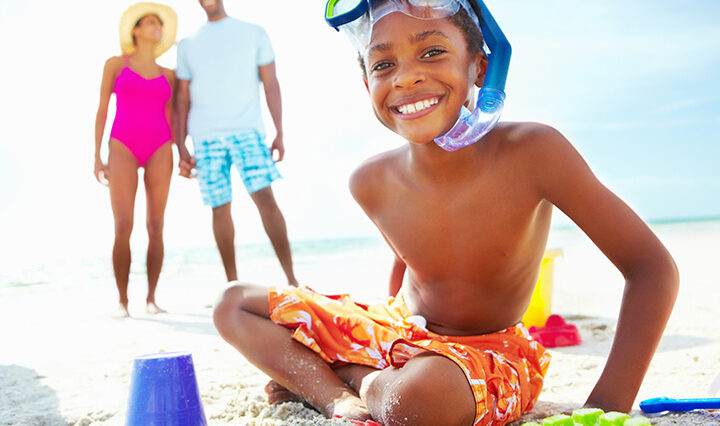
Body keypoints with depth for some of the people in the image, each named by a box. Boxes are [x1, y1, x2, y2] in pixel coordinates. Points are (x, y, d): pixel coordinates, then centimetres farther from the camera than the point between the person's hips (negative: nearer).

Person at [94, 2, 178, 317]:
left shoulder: (167, 76, 16)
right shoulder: (115, 64, 11)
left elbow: (170, 118, 15)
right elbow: (102, 110, 8)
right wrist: (97, 156, 1)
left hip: (159, 150, 2)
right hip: (123, 148, -2)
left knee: (156, 227, -3)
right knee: (123, 227, -11)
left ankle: (151, 297, 4)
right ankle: (122, 301, -3)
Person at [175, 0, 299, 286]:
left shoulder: (254, 34, 13)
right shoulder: (187, 45, 18)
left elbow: (270, 84, 8)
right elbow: (183, 98, 15)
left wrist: (279, 133, -1)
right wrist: (181, 148, 7)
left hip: (246, 130, -2)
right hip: (205, 137, 2)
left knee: (265, 197, -15)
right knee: (220, 208, 0)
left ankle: (291, 279, -14)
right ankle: (232, 284, 9)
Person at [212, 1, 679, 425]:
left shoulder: (530, 152, -25)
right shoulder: (372, 184, -12)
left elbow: (652, 266, -23)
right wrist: (388, 337, 16)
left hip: (487, 356, -5)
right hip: (400, 332, 5)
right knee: (234, 305, 2)